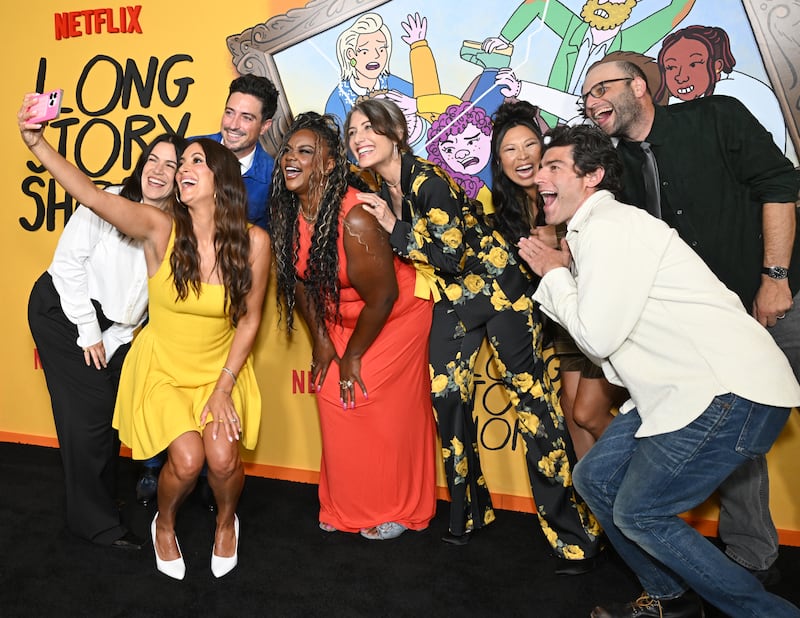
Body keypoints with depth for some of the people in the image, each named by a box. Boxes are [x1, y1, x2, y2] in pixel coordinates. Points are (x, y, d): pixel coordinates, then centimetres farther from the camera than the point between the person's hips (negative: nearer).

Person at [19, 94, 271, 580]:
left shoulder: (253, 242, -16)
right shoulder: (161, 228, -17)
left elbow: (249, 319, -8)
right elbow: (89, 193, -31)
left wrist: (223, 389, -10)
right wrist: (35, 141, -44)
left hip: (222, 369, 1)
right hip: (163, 369, 0)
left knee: (222, 459, -16)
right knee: (187, 460, -16)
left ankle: (226, 521, 23)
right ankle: (164, 524, 22)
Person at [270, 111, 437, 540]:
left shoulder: (355, 220, -32)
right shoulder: (287, 213, -11)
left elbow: (383, 295, -25)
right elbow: (300, 279, 1)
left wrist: (353, 355, -13)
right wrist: (321, 340, 0)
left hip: (396, 315, -6)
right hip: (341, 318, 6)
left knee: (381, 411, -2)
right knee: (334, 400, 5)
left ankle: (396, 511, 21)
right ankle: (346, 509, 25)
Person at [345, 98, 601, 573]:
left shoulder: (427, 179, -19)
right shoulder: (378, 191, 5)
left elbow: (451, 254, -23)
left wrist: (394, 226, -19)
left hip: (497, 287, -8)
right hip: (453, 299, 8)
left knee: (532, 398, -8)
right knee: (447, 397, 5)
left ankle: (575, 534, -1)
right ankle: (469, 511, 23)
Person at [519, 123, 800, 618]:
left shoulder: (610, 225, -13)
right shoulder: (592, 230, 17)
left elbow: (597, 338, -16)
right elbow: (597, 329, 12)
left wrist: (554, 273, -3)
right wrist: (559, 271, 6)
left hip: (730, 390, -10)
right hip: (682, 389, 10)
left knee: (638, 513, -4)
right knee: (596, 478, 12)